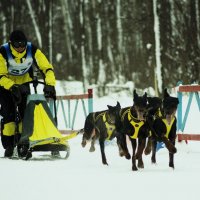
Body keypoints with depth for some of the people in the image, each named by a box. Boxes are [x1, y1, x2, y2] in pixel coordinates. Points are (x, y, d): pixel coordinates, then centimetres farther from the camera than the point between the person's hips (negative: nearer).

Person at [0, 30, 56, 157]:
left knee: (26, 113, -6)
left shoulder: (32, 50, -22)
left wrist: (50, 84, -36)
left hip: (24, 84, 3)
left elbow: (47, 68, -20)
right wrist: (13, 88, -43)